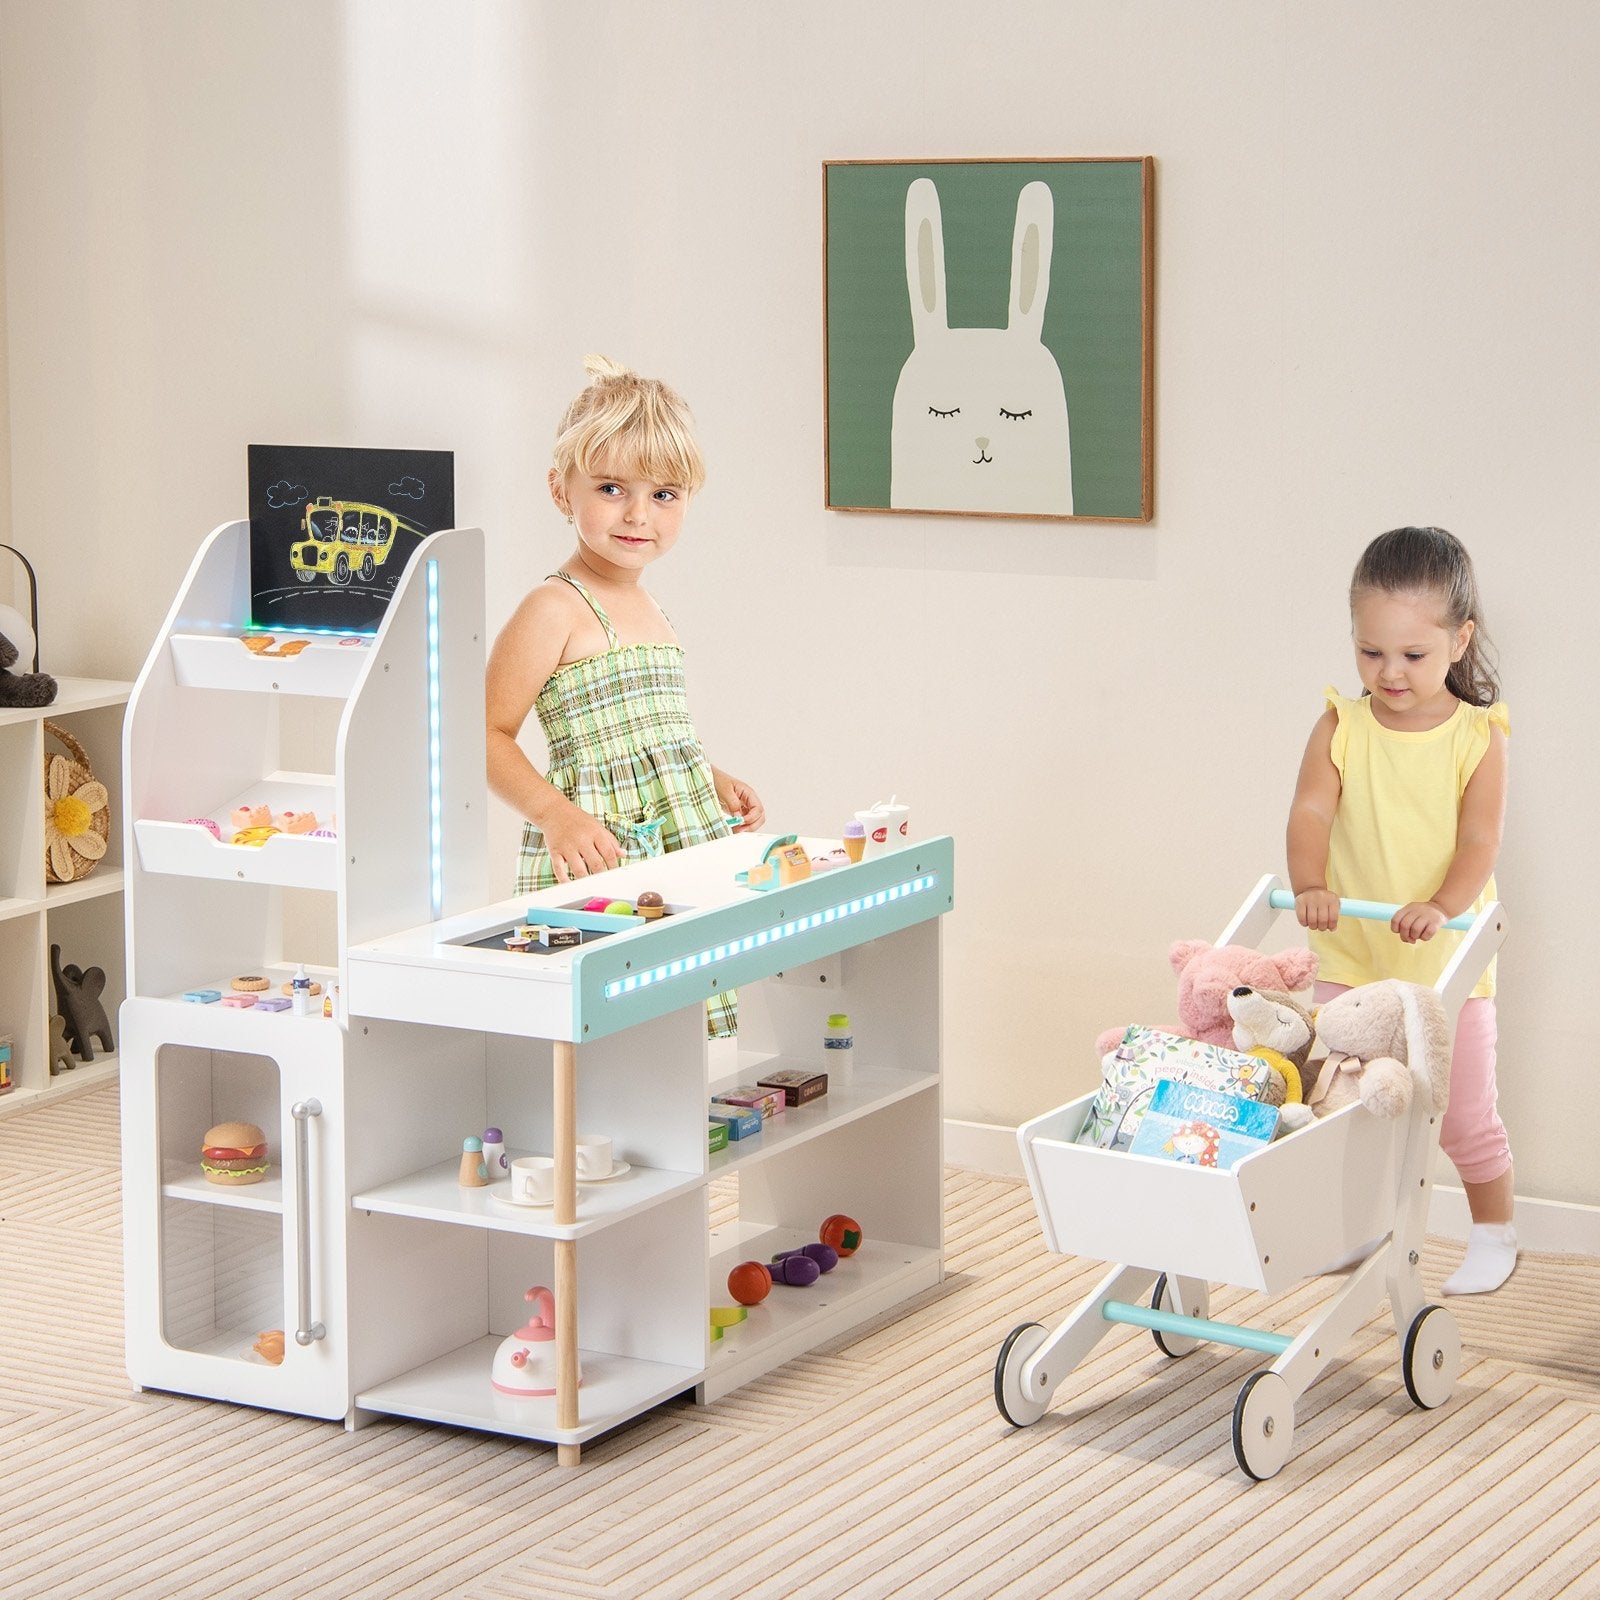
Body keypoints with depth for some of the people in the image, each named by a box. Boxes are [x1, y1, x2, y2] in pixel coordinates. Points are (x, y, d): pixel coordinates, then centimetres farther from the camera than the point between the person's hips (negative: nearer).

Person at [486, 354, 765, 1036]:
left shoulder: (647, 611, 18)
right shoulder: (554, 609, -9)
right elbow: (488, 736, -12)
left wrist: (716, 783, 17)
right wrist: (555, 815, -23)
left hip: (676, 855, 8)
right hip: (597, 860, -8)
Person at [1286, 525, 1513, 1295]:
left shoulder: (1478, 738, -9)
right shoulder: (1340, 727, -5)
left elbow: (1479, 839, -17)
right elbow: (1311, 811, -17)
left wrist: (1442, 906, -36)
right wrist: (1310, 885, -36)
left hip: (1446, 965, -2)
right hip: (1349, 959, 2)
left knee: (1464, 1115, 9)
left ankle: (1493, 1235, 30)